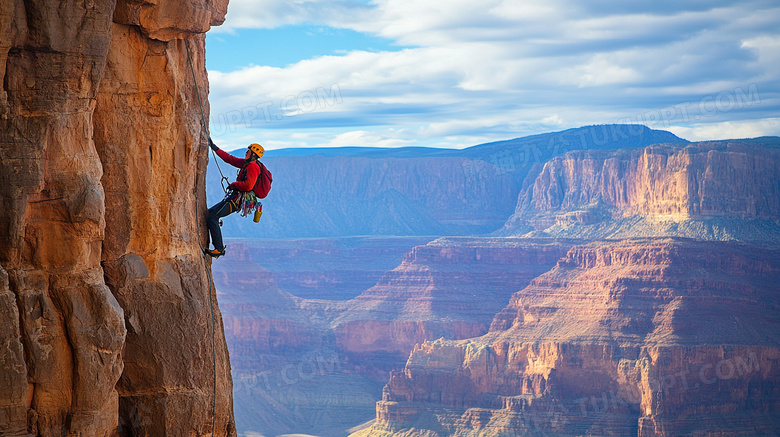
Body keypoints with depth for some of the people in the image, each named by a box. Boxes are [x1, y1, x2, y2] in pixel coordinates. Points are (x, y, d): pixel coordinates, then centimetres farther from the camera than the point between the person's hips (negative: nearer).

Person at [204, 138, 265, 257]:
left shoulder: (253, 167, -13)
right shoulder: (246, 163, 17)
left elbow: (248, 185, -27)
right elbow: (229, 158, 22)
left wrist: (234, 185, -12)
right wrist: (214, 147, 21)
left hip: (237, 199, -11)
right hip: (233, 198, 11)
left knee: (212, 217, -18)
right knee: (209, 213, 11)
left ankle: (219, 249, -19)